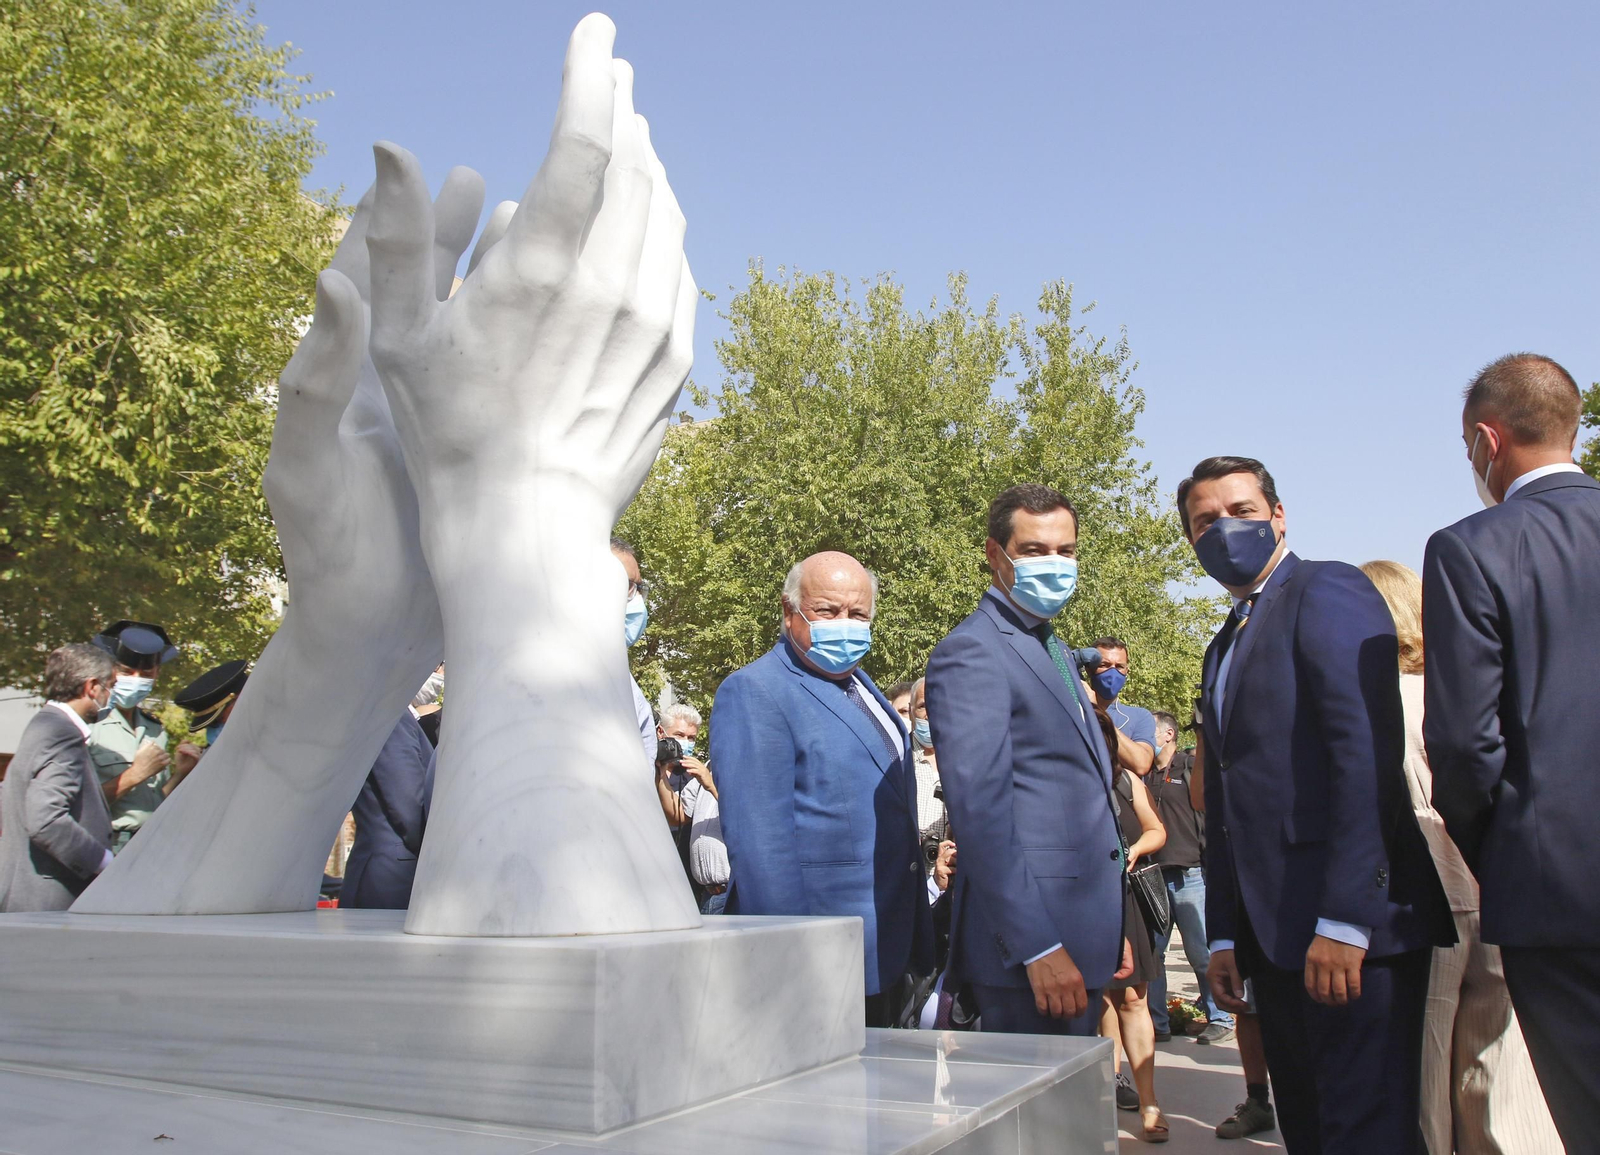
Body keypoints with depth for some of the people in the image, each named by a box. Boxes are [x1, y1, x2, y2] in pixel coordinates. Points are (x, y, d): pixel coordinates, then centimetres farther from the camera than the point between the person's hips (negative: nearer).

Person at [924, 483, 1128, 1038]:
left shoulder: (1053, 651, 18)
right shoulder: (970, 653, -12)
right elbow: (979, 810, -19)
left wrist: (1110, 928, 18)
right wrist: (1037, 946, -22)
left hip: (1079, 937, 9)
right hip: (1030, 949, -9)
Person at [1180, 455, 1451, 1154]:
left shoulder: (1329, 591, -5)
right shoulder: (1224, 647, 22)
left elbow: (1368, 752, -17)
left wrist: (1345, 919, -23)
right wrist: (1224, 937, 16)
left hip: (1351, 931, -8)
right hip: (1275, 937, 9)